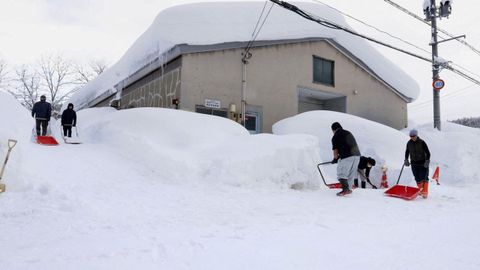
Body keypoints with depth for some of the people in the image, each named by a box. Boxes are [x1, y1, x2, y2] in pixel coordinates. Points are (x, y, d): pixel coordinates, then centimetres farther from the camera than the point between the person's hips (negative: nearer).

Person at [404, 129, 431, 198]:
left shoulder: (422, 142, -12)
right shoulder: (409, 143, 0)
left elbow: (428, 152, -10)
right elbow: (407, 152, 15)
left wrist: (427, 161, -18)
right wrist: (406, 160, 6)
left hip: (423, 163, -4)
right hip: (414, 163, 4)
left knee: (424, 178, -4)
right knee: (417, 179, 5)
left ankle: (425, 192, 2)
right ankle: (420, 191, 15)